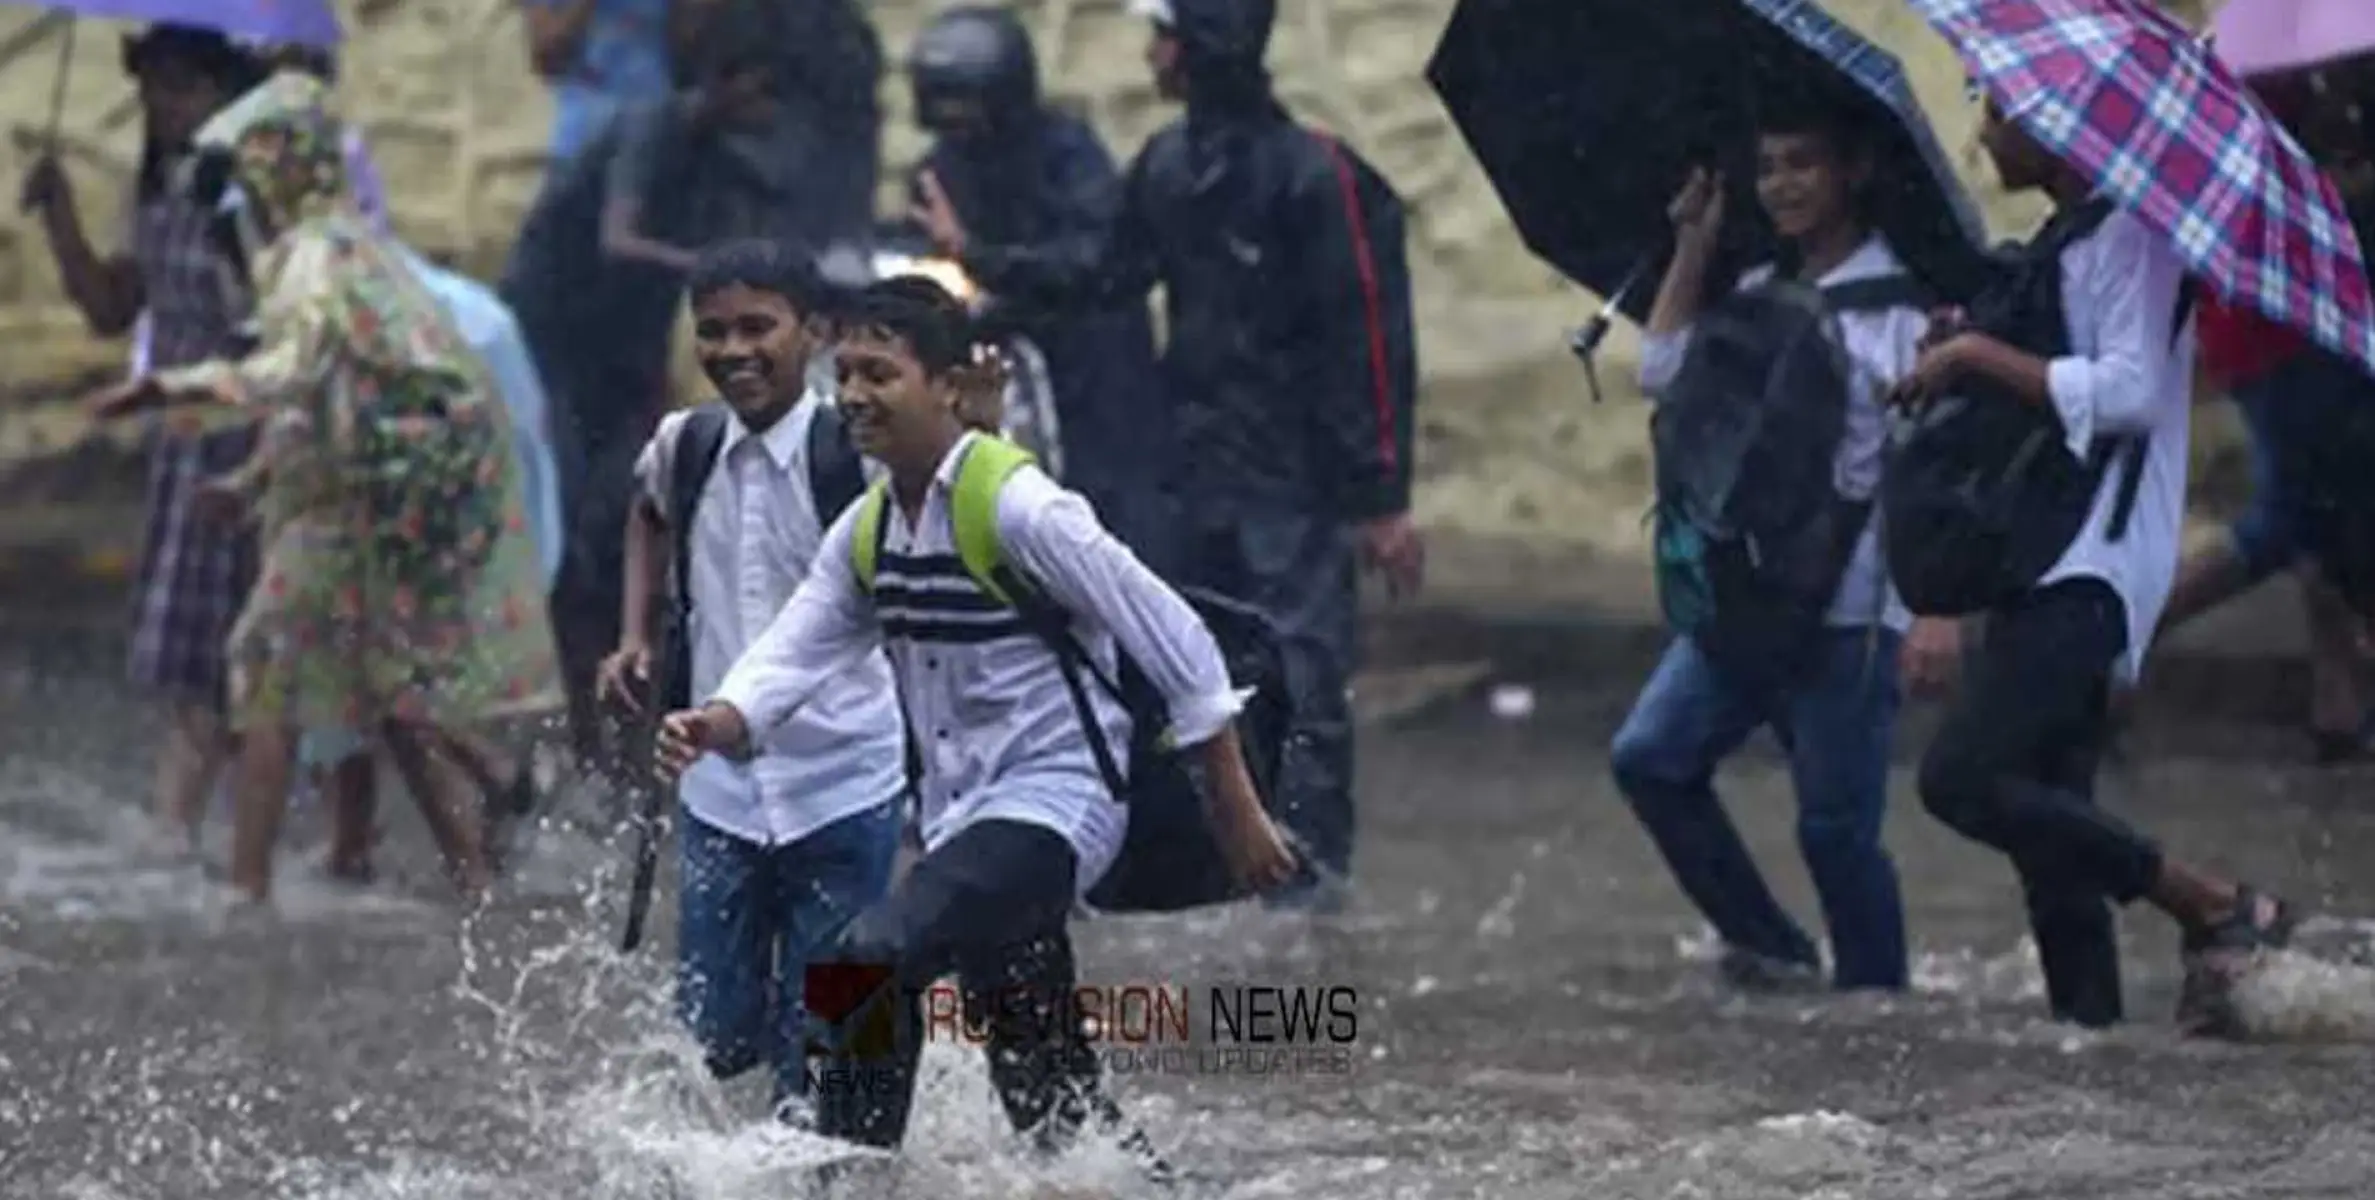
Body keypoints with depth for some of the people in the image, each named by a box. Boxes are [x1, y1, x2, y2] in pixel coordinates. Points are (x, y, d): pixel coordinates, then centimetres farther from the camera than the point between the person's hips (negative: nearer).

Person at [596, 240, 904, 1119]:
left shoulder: (856, 453, -11)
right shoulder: (684, 448, 3)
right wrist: (635, 636, 16)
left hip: (843, 790, -4)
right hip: (721, 790, 4)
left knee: (821, 1052, -2)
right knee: (715, 1042, 6)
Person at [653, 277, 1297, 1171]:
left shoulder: (1016, 507, -17)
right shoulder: (868, 531, 7)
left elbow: (1171, 638, -14)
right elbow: (794, 653, -1)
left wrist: (1236, 806, -10)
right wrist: (717, 723, -24)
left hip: (1054, 802, -9)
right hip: (962, 821, 9)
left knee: (870, 961, -27)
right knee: (1052, 1104, 15)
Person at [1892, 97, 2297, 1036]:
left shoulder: (2127, 237, -11)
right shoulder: (2064, 242, 19)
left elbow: (2130, 393, -23)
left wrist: (1980, 355, -17)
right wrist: (1967, 355, 11)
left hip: (2092, 566, -10)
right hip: (2049, 563, 10)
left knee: (1962, 778, -20)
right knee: (2045, 812, 9)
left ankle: (2217, 910, -16)